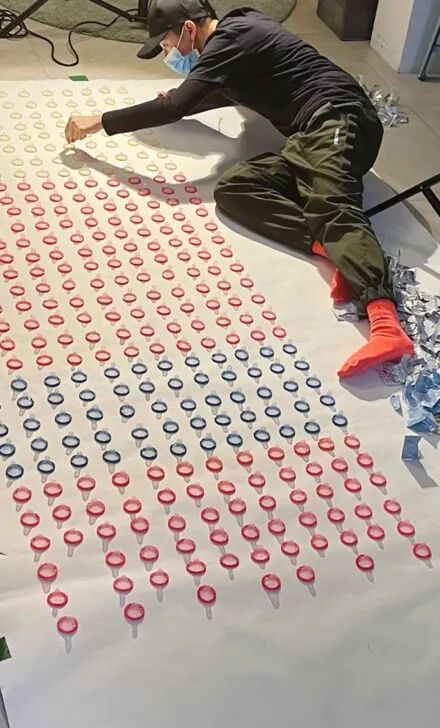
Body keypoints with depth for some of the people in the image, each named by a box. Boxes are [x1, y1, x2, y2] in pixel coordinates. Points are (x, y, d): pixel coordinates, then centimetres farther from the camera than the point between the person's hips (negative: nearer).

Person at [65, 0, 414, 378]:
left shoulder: (230, 39, -6)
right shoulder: (237, 31, 24)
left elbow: (173, 108, -15)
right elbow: (232, 91, 43)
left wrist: (100, 122, -6)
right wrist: (179, 100, 27)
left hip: (336, 121, -9)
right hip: (311, 135, 9)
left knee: (332, 208, -34)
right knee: (232, 188, -12)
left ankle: (386, 325, -55)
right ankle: (333, 248, -30)